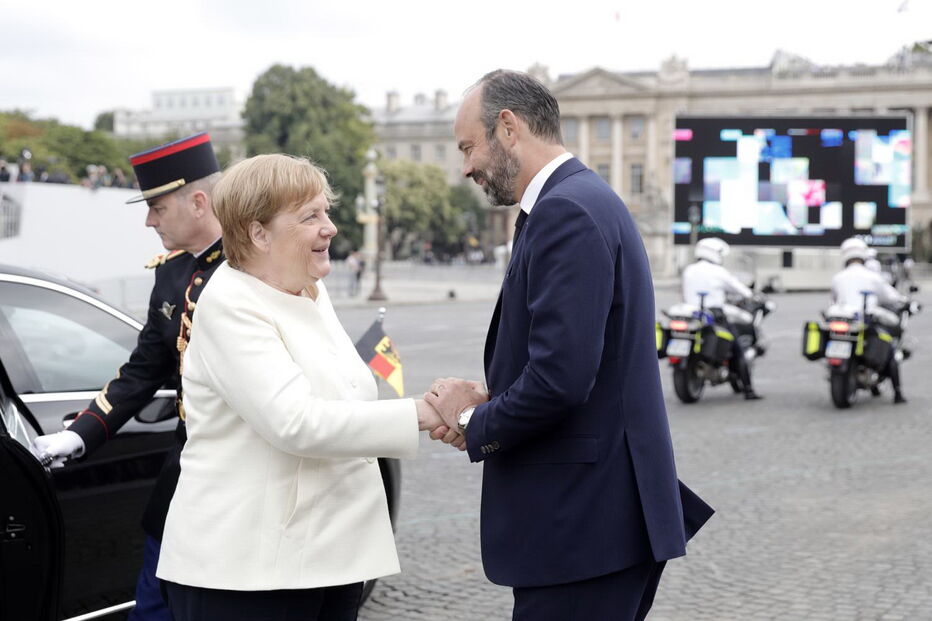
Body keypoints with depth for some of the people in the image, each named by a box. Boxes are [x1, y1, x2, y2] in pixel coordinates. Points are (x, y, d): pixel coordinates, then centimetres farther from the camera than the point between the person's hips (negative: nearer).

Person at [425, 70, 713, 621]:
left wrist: (474, 422, -8)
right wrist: (489, 401, 4)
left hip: (583, 521, -10)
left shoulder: (567, 212, -17)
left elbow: (560, 378, -25)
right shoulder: (583, 199, 15)